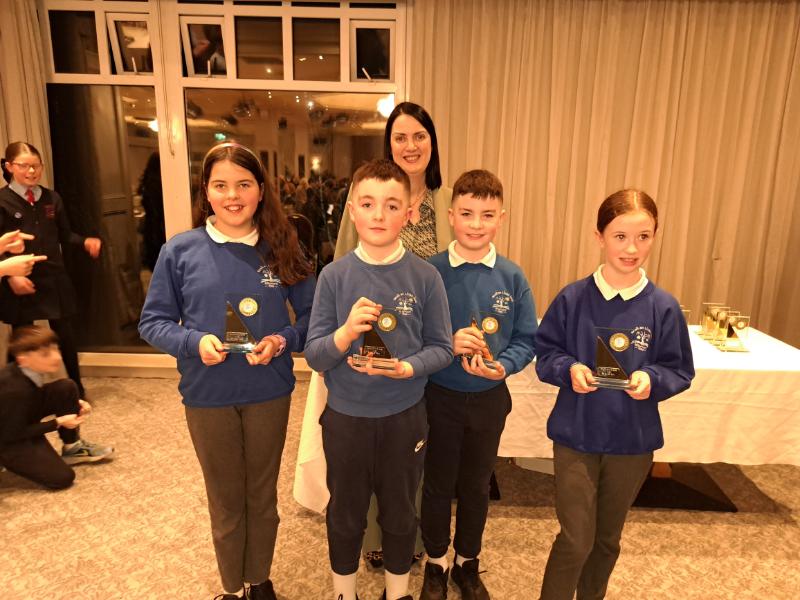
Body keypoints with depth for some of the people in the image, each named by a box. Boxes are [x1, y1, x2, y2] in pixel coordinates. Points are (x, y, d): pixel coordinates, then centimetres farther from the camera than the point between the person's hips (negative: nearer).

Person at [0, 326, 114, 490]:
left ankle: (73, 447, 4)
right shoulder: (14, 390, -36)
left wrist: (75, 403, -7)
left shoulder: (28, 371, -13)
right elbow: (14, 434, -25)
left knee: (66, 388, -12)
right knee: (62, 478, -15)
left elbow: (39, 396, 8)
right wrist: (58, 422, -21)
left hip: (22, 421, 8)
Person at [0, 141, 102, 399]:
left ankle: (77, 388, 28)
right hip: (21, 282, -3)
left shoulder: (52, 198, 5)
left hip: (54, 278, 3)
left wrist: (85, 242, -9)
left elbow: (64, 235, 10)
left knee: (65, 334, 12)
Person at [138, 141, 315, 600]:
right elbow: (153, 322, -2)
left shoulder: (283, 248, -5)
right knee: (226, 500, 18)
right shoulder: (180, 250, -7)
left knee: (263, 495, 20)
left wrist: (283, 340, -20)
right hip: (207, 396, 0)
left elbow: (311, 315, -1)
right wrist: (194, 341, -20)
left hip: (269, 393, 1)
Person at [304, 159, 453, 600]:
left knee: (400, 514, 21)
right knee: (344, 515, 21)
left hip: (404, 417, 0)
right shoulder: (335, 275, -9)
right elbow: (313, 356, -9)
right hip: (345, 416, 1)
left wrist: (405, 368, -24)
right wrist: (345, 333, -28)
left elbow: (442, 348, -5)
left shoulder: (425, 276, -10)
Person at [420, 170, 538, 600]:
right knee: (438, 484, 15)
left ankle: (467, 563, 43)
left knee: (476, 486, 20)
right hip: (440, 396, -2)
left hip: (490, 398, 2)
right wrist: (446, 344, -24)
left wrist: (503, 366, -22)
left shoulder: (512, 277, -7)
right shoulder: (430, 272, -12)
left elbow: (526, 340, -3)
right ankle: (436, 563, 40)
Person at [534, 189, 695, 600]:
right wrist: (569, 369, -23)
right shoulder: (572, 298, -10)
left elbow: (680, 371, -1)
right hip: (575, 436, -2)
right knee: (575, 540, 0)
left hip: (633, 441, 2)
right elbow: (546, 354, -3)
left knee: (607, 538, 21)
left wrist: (651, 379, -22)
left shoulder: (663, 307, -8)